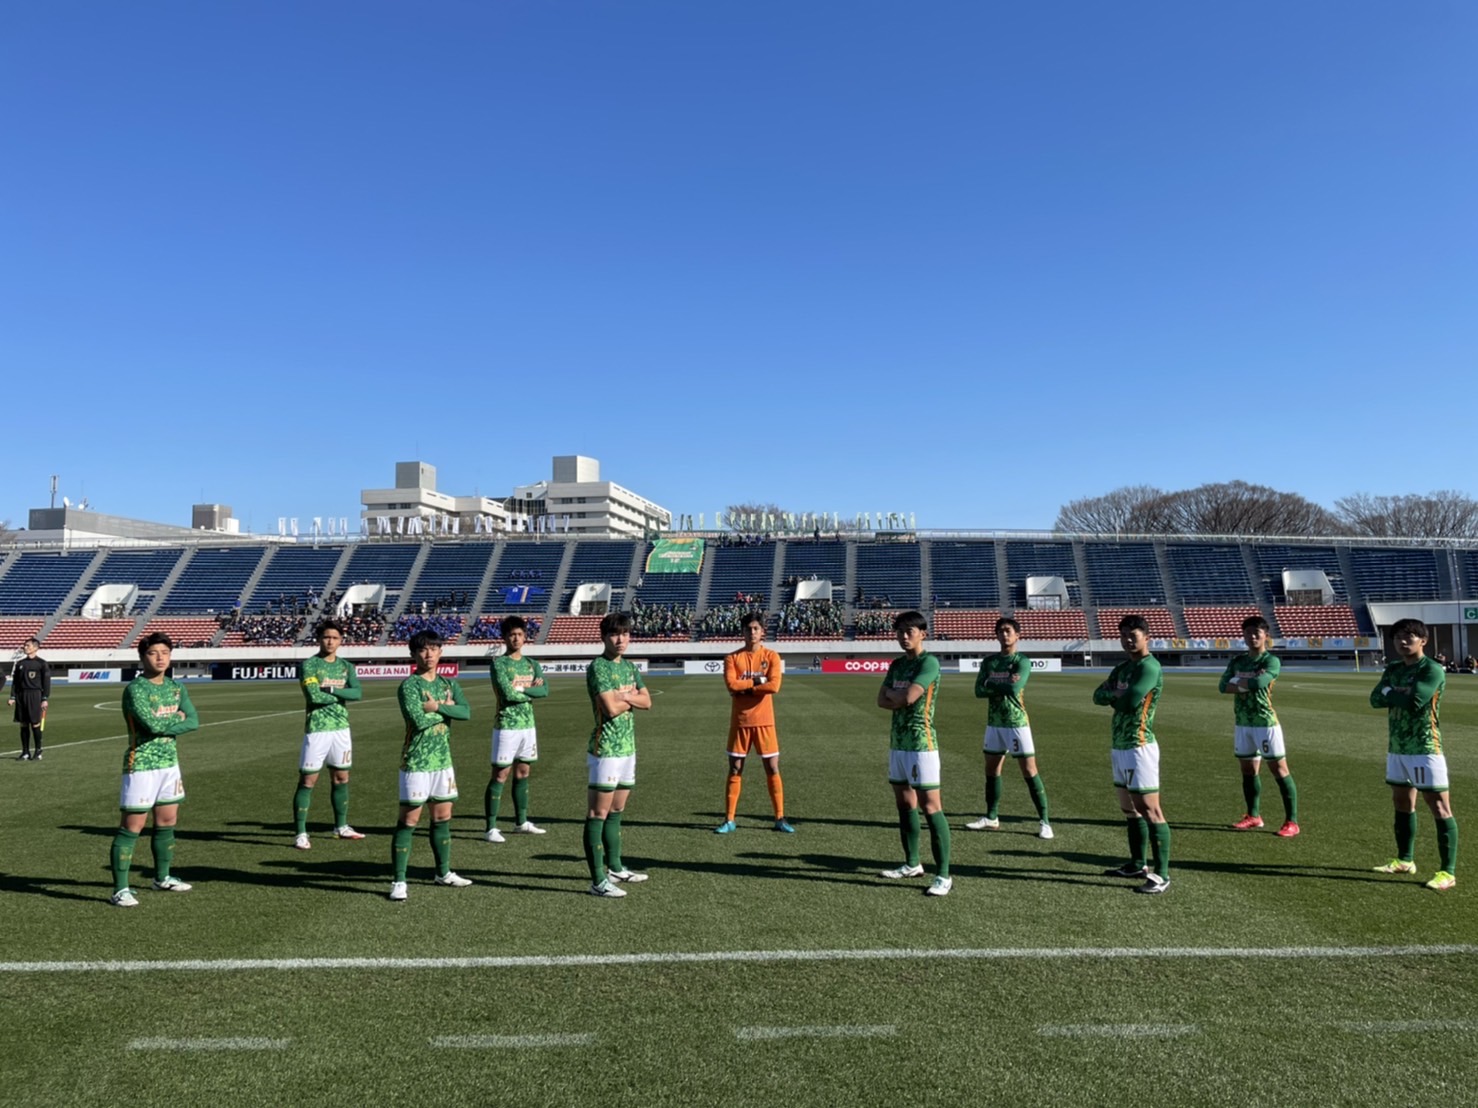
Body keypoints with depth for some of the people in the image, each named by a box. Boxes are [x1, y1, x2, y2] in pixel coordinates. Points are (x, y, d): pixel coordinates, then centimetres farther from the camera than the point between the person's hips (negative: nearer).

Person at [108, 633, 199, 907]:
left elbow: (193, 721, 1)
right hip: (142, 765, -7)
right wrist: (176, 718, -8)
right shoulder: (135, 689, -13)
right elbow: (152, 724, -24)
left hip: (169, 762, 7)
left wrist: (165, 725, -13)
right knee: (132, 827, -4)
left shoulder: (176, 687, 9)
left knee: (167, 823, 15)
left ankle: (162, 878, 30)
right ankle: (120, 889, 2)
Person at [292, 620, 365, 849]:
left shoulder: (346, 666, 9)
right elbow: (313, 696, -18)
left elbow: (358, 693, -5)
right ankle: (300, 833, 3)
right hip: (317, 728, -5)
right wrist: (342, 695, -7)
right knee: (308, 780, -3)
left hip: (341, 727, 6)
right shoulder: (308, 664, -6)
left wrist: (331, 690, -15)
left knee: (341, 778, 14)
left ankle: (341, 826, 27)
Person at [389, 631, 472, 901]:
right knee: (408, 821, -3)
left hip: (442, 759, 6)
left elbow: (466, 712, -6)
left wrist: (437, 707, -18)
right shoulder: (409, 685, -10)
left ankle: (443, 873, 28)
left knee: (443, 818, 14)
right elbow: (418, 720, -22)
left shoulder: (449, 684, 8)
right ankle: (399, 881, 4)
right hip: (416, 762, -6)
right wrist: (447, 709, -9)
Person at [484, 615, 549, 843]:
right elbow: (507, 694, -18)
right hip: (507, 726, -6)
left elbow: (545, 690, -2)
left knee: (522, 773, 14)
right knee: (500, 775, -5)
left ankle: (521, 822, 25)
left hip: (528, 724, 6)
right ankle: (490, 828, -1)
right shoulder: (499, 663, -7)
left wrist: (520, 689, -15)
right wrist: (531, 692, -5)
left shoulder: (531, 664, 11)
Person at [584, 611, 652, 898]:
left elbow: (646, 702, 9)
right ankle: (598, 880, -3)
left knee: (616, 811, 17)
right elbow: (611, 708, -20)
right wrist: (632, 696, -2)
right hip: (606, 749, -8)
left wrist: (625, 696, -9)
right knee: (598, 814, -4)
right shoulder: (597, 667, -12)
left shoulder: (629, 667, 14)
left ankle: (615, 867, 28)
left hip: (628, 747, 8)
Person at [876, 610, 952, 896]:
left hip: (921, 744, -8)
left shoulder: (929, 662, -10)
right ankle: (912, 864, 27)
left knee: (930, 808, -8)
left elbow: (908, 697, -20)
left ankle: (944, 875, -5)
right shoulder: (897, 663, 14)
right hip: (898, 742, 8)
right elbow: (882, 700, 8)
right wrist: (902, 700, -10)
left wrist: (892, 694, 0)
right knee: (905, 804, 15)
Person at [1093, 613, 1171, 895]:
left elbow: (1128, 701, -23)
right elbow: (1098, 696, 9)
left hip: (1139, 747, -10)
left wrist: (1112, 695, -2)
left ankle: (1162, 875, -5)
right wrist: (1116, 695, -11)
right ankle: (1137, 864, 28)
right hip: (1120, 746, 10)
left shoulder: (1149, 667, -12)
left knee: (1149, 810, -8)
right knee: (1130, 809, 17)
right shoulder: (1123, 667, 15)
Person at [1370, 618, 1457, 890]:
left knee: (1440, 808, -4)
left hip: (1424, 749, -8)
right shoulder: (1393, 669, 11)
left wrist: (1390, 692, -7)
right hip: (1397, 748, 8)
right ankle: (1405, 860, 29)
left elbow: (1413, 702, -24)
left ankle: (1447, 872, -1)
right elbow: (1376, 699, 2)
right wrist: (1401, 693, -13)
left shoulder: (1432, 670, -12)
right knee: (1402, 803, 16)